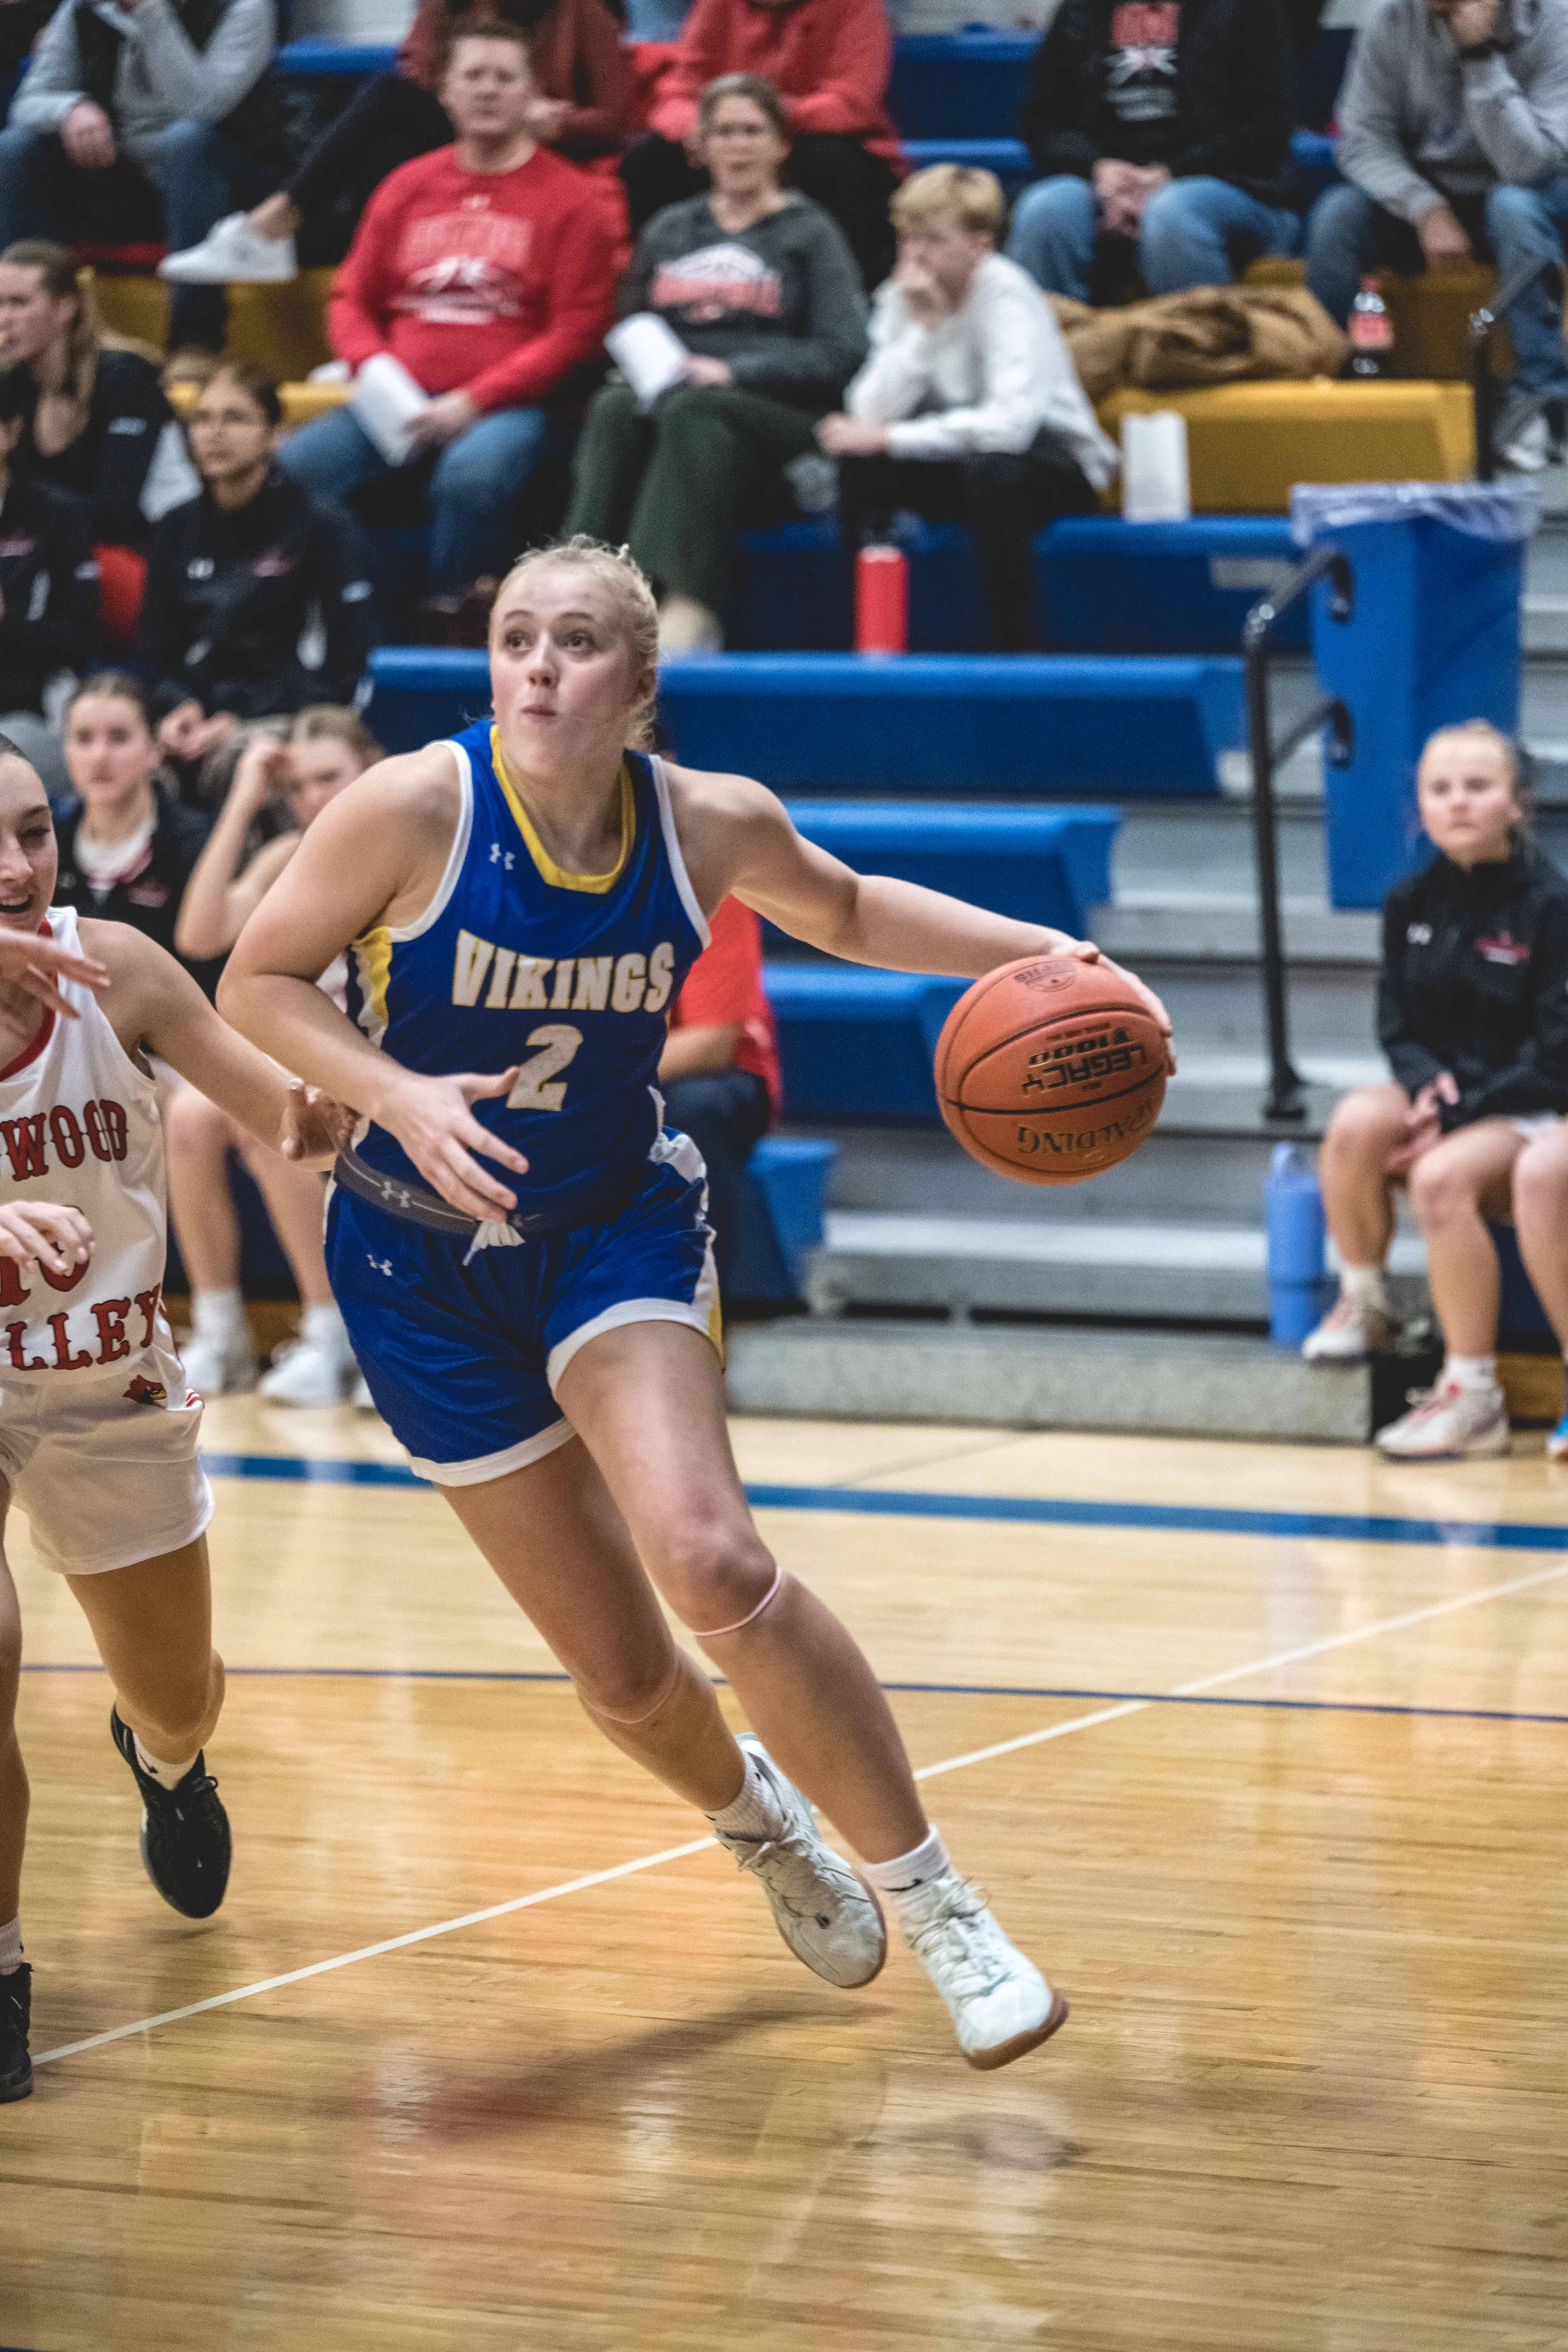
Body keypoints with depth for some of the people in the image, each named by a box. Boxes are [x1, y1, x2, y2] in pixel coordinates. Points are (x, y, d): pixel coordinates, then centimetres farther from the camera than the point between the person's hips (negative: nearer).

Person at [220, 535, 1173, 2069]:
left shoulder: (711, 825, -10)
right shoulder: (414, 809, -19)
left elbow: (844, 913, 11)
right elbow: (256, 983, -9)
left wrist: (1033, 952, -3)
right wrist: (398, 1095, -26)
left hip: (618, 1229, 1)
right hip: (427, 1262, 0)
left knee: (709, 1559, -26)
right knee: (618, 1669, 2)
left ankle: (933, 1904, -13)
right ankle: (758, 1822, 39)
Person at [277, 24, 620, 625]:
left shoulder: (571, 200, 3)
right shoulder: (407, 187, 17)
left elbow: (576, 332, -4)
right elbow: (351, 299, 21)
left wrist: (473, 402, -12)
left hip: (508, 407, -4)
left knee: (471, 475, -39)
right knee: (292, 466, -22)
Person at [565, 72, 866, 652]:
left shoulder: (810, 233, 11)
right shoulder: (669, 230, 24)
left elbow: (841, 352, -2)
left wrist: (731, 372, -13)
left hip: (780, 416, -3)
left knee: (692, 410, -36)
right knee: (616, 407, -31)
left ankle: (689, 611, -51)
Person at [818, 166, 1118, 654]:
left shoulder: (1006, 294, -21)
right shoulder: (900, 297, -5)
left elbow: (1011, 421, -35)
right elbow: (870, 413, -16)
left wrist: (888, 438, -32)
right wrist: (923, 326, -24)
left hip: (1061, 469, -5)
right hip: (957, 454, 5)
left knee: (990, 470, -37)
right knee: (859, 466, -19)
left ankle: (1015, 645, -24)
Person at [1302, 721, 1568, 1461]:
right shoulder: (1411, 903, 3)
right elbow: (1398, 1028, 8)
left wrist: (1460, 1118, -19)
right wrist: (1428, 1082, -14)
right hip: (1441, 1094, 5)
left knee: (1443, 1177, -35)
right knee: (1355, 1122, -28)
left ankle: (1473, 1395, -29)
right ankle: (1362, 1307, -7)